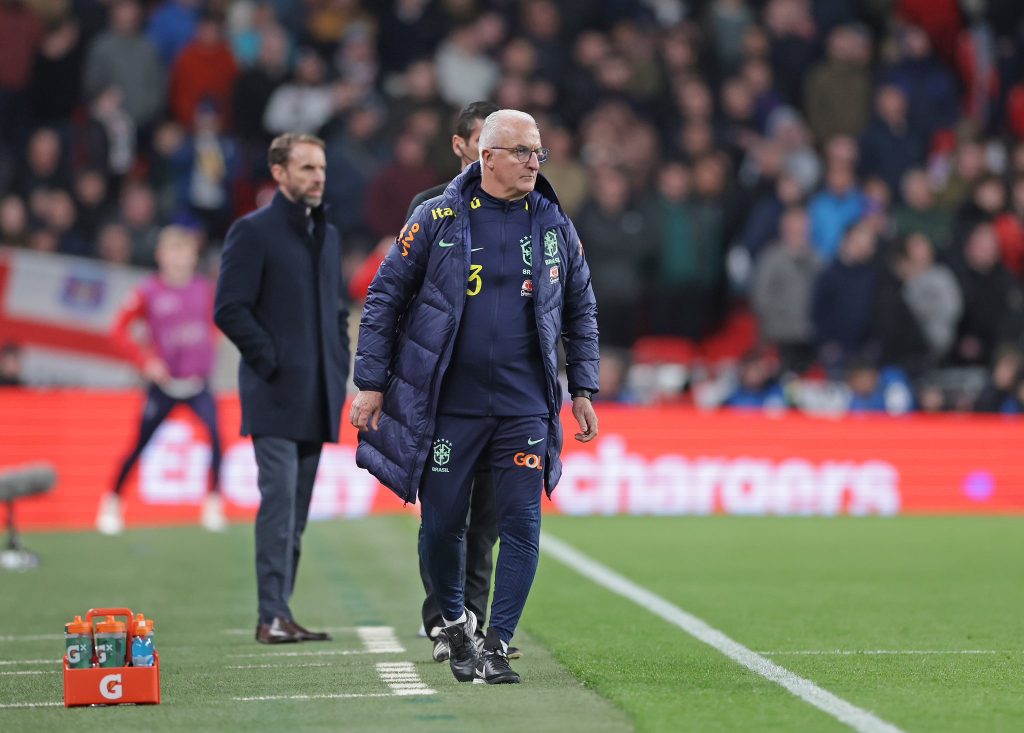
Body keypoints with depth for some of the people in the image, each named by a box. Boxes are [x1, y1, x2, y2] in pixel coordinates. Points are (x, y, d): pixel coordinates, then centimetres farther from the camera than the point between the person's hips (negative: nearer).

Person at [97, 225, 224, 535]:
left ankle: (213, 504, -6)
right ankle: (112, 503, 22)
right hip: (163, 382, -2)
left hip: (197, 381, 2)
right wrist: (146, 361, -11)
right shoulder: (149, 292, -8)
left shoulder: (204, 289, 1)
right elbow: (120, 330, -3)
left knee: (215, 432, -18)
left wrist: (206, 354, 6)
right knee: (140, 444, 4)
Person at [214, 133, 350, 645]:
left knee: (297, 507, 8)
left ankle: (279, 612, 12)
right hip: (275, 395, -7)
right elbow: (229, 309, -11)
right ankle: (272, 616, -13)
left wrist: (340, 367, 13)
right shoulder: (253, 232, -5)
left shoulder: (327, 235, 18)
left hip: (317, 399, 7)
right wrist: (270, 361, -14)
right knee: (280, 498, -13)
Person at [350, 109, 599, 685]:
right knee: (443, 523, 5)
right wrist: (371, 384, -1)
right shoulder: (437, 220, -2)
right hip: (446, 404, -2)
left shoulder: (556, 226, 6)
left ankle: (497, 645, 4)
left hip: (524, 406, 2)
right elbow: (385, 298, 2)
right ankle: (455, 625, 29)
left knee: (521, 526, -5)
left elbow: (581, 310, 17)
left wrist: (583, 389, 12)